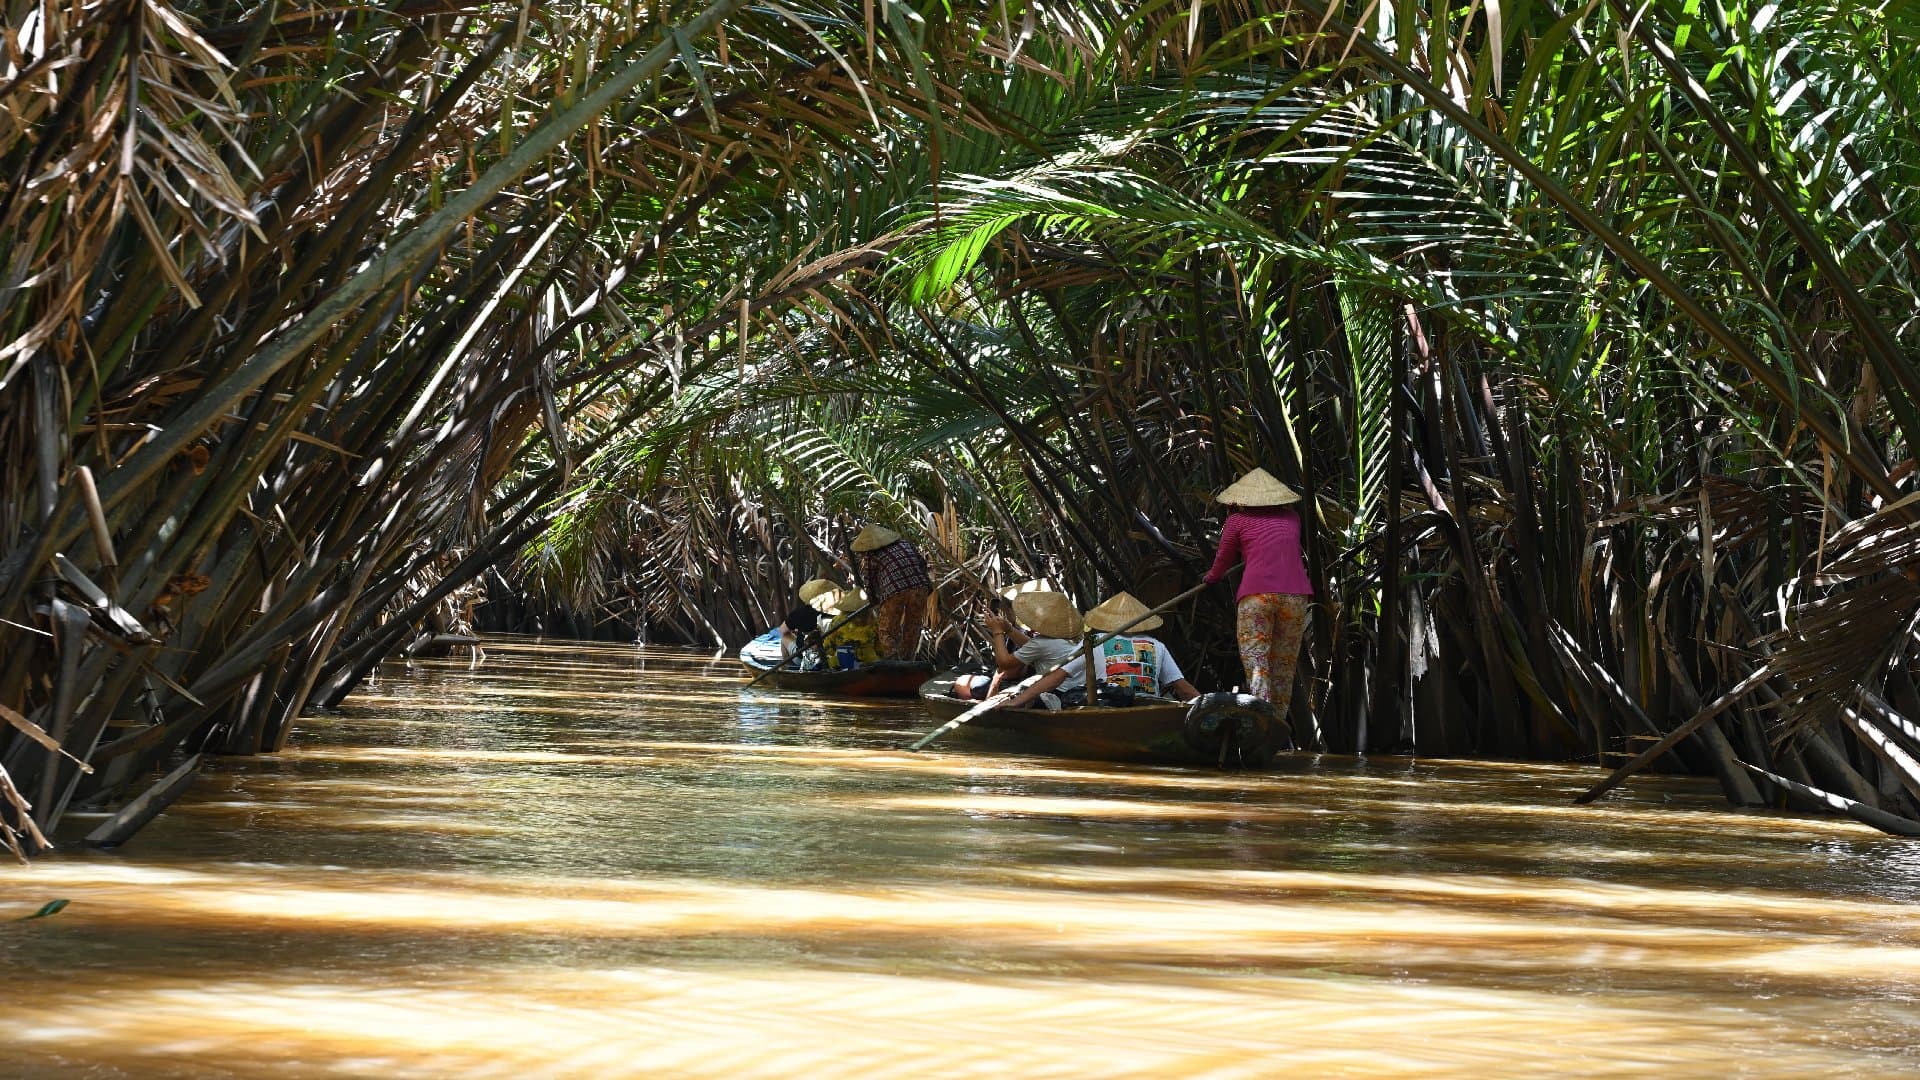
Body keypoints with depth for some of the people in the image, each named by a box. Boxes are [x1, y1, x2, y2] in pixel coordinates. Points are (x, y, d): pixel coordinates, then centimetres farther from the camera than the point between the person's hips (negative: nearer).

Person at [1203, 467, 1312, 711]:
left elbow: (1222, 562, 22)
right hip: (1295, 595, 3)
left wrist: (1212, 577, 44)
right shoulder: (1292, 518, 22)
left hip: (1257, 594, -3)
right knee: (1284, 668, 11)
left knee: (1256, 664, -7)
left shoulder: (1238, 520, 11)